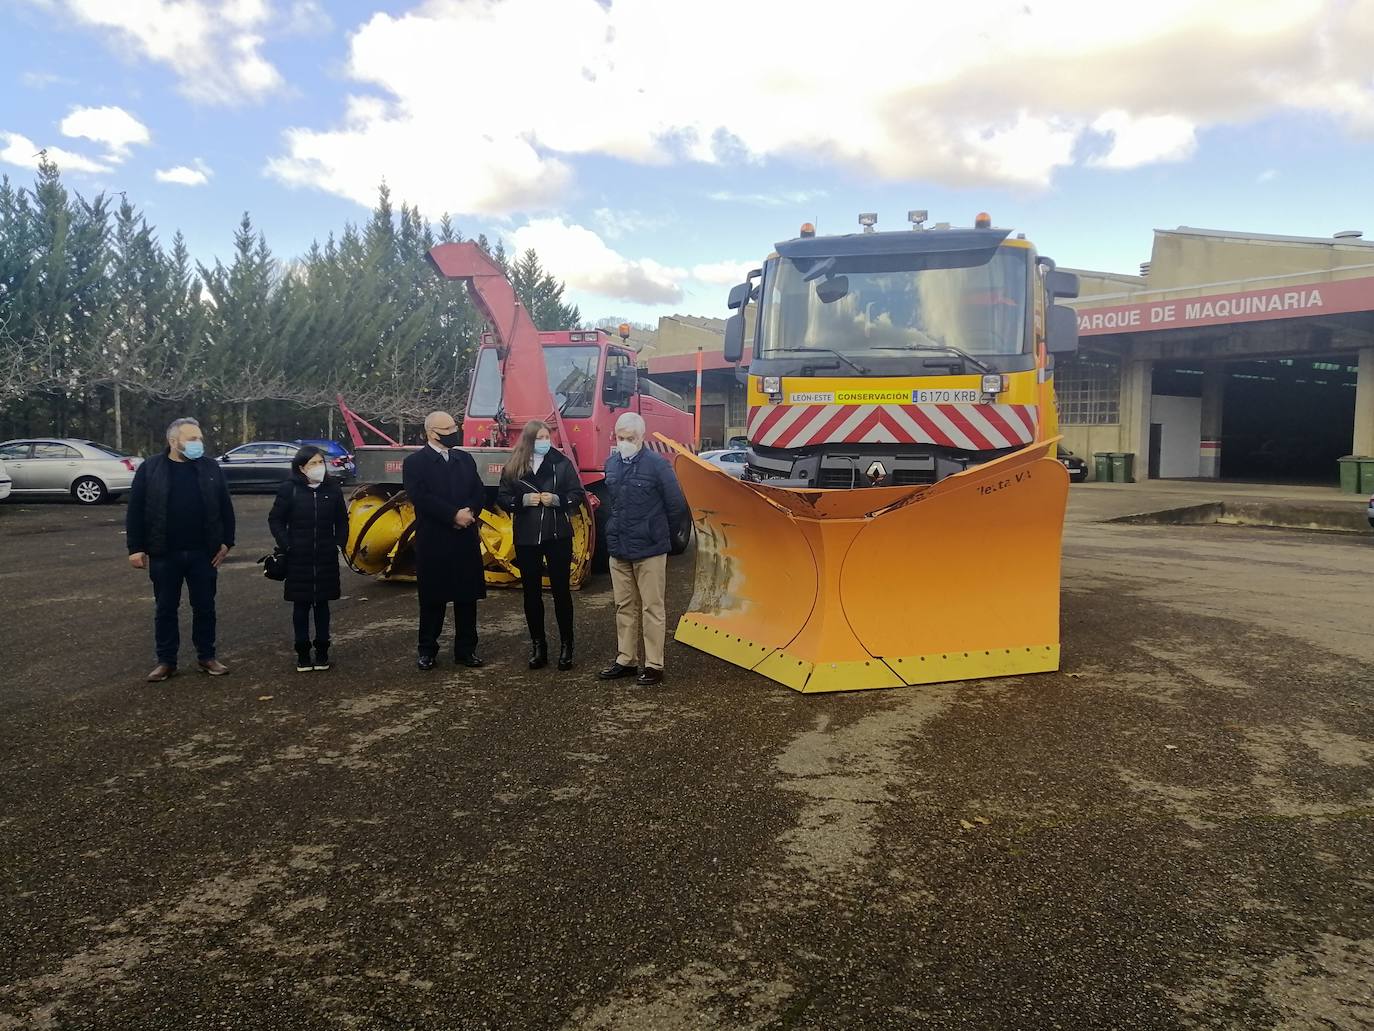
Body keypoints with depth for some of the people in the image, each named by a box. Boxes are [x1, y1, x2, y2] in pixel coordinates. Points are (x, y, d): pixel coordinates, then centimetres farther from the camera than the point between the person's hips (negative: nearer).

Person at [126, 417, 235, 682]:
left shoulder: (210, 468, 3)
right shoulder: (150, 469, -2)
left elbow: (225, 507, 6)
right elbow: (135, 511, -1)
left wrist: (227, 541, 1)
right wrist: (135, 548, -5)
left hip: (203, 553, 1)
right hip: (164, 554, -1)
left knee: (204, 607, 9)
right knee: (165, 609, 8)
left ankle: (206, 656, 21)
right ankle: (166, 661, 18)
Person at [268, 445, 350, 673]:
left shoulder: (333, 488, 2)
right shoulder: (289, 489, -5)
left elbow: (341, 520, 12)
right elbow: (275, 519, 1)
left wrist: (339, 543, 3)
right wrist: (286, 545, -7)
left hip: (326, 558, 2)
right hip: (298, 558, -2)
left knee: (322, 603, 9)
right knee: (301, 605, 6)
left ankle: (322, 650, 18)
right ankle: (303, 653, 14)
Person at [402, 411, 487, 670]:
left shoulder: (465, 459, 13)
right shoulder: (414, 462, -3)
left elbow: (480, 493, 7)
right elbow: (420, 497, -15)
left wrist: (469, 512, -13)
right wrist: (454, 515, -19)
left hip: (466, 540, 4)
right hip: (433, 542, -4)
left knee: (467, 597, 7)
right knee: (432, 598, 4)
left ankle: (466, 649, 17)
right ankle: (427, 650, 16)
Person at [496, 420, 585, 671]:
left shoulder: (561, 463, -1)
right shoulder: (513, 467, 3)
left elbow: (578, 494, 0)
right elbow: (502, 498, 3)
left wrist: (557, 499, -17)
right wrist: (523, 500, -14)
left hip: (558, 536, -2)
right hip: (526, 538, 2)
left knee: (561, 590, 3)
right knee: (532, 592, 8)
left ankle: (566, 645, 12)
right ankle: (537, 645, 19)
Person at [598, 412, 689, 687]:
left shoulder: (657, 464, -12)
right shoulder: (611, 464, 7)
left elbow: (677, 505, -6)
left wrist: (666, 537, 4)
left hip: (649, 551, -6)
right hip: (618, 550, 6)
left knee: (651, 609, 1)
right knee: (624, 607, 14)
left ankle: (654, 666, 7)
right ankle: (626, 660, 25)